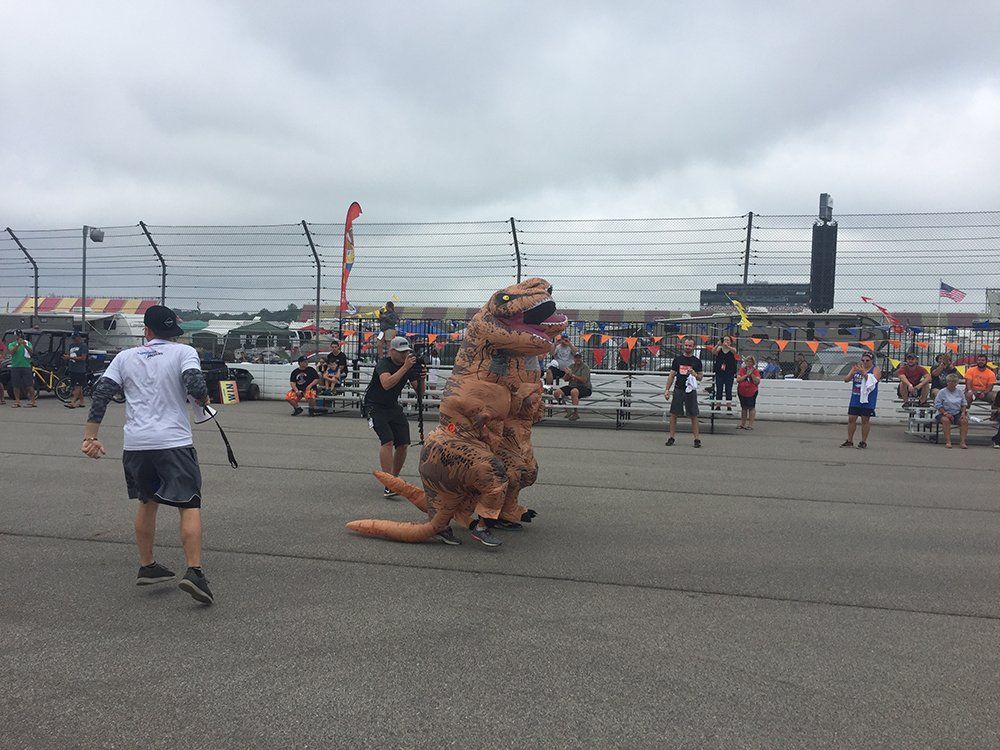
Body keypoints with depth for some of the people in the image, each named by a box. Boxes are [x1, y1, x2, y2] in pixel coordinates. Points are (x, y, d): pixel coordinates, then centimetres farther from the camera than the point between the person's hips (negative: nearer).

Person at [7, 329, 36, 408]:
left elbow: (30, 351, -9)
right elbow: (11, 352, -10)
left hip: (26, 366, -1)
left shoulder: (28, 343, 9)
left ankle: (32, 401, -4)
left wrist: (25, 345, -28)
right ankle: (17, 401, 10)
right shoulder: (11, 344, 10)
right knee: (16, 386, 3)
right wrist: (18, 345, -24)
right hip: (15, 367, 1)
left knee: (29, 385, -6)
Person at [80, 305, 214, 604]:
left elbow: (101, 393, 6)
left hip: (135, 444, 4)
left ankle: (147, 567, 30)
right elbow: (196, 385, -15)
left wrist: (90, 436, 8)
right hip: (174, 442, -4)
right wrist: (203, 399, 7)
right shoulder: (184, 352, 0)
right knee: (190, 505, -2)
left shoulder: (124, 357, 12)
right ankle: (194, 572, -14)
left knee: (147, 502, 22)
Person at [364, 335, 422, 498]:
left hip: (394, 407, 7)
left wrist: (421, 377, -19)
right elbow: (386, 384, -38)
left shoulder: (409, 366, 1)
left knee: (403, 443, 2)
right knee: (388, 441, -22)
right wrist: (405, 367, -40)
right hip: (375, 407, -7)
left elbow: (419, 391, 0)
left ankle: (395, 478, 22)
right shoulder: (384, 363, -18)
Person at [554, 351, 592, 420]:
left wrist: (572, 375, -17)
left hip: (585, 388, -7)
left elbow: (584, 380, -19)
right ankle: (568, 410, 6)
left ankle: (576, 414, -28)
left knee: (574, 391, -40)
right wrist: (568, 374, -11)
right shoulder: (571, 366, 13)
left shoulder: (585, 367, -7)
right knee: (557, 392, -11)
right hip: (571, 386, 7)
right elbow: (566, 379, 12)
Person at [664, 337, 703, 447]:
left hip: (691, 390, -1)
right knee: (674, 414, 1)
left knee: (693, 415, 0)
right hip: (678, 390, 1)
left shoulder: (697, 361, 5)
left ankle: (697, 438, 4)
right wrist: (667, 389, 0)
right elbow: (671, 375, 7)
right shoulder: (677, 359, 7)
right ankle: (672, 437, 9)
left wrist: (694, 374, -14)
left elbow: (700, 378, 8)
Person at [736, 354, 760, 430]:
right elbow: (738, 380, -6)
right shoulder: (742, 370, 5)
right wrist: (746, 375, -13)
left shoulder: (755, 371, -1)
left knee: (751, 407, -3)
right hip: (742, 392, 3)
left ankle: (750, 425, 0)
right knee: (744, 408, 11)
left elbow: (757, 382, -12)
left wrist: (752, 374, -17)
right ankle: (742, 424, 17)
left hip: (752, 392, -3)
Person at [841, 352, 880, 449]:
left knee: (865, 420, 1)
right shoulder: (856, 368, 9)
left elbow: (872, 381, -20)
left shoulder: (875, 370, -3)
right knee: (851, 419, 4)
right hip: (855, 399, 4)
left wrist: (863, 372, -27)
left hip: (867, 400, -4)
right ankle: (849, 441, 11)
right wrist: (852, 373, -16)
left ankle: (864, 442, 10)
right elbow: (846, 379, 2)